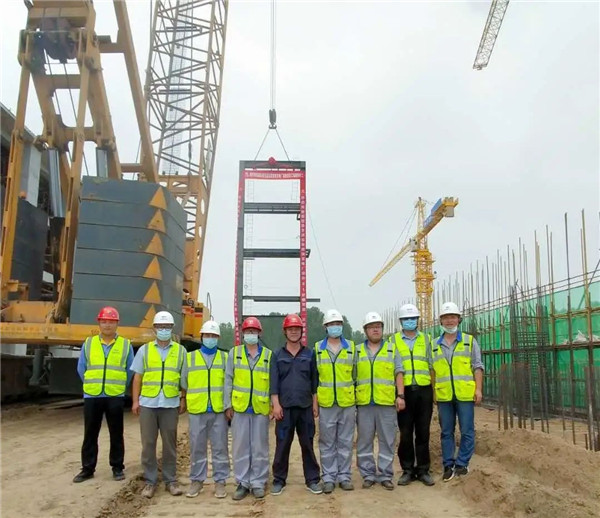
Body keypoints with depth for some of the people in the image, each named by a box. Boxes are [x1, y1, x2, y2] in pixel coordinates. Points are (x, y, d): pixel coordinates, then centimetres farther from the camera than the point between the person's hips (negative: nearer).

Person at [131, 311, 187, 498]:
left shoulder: (180, 351, 6)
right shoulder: (144, 349, 7)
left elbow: (184, 378, 8)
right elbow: (137, 377, 5)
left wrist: (183, 400, 3)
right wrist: (135, 401, 0)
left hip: (170, 404, 0)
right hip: (148, 403, 0)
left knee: (169, 443, 6)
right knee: (148, 443, 4)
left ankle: (170, 480, 16)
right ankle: (150, 481, 14)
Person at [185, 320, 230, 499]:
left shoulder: (225, 357, 8)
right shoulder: (190, 357, 7)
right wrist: (183, 402, 5)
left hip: (219, 410, 0)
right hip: (197, 410, 0)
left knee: (220, 448, 4)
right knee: (197, 448, 7)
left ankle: (220, 481, 14)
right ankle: (197, 480, 19)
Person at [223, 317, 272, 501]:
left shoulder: (268, 355, 4)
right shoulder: (234, 353, 5)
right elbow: (228, 380, 4)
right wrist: (227, 405, -1)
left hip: (261, 408, 0)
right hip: (239, 407, 0)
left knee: (260, 447, 6)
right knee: (241, 446, 5)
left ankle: (258, 483, 16)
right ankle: (242, 483, 16)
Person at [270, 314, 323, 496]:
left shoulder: (309, 354, 8)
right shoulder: (277, 355, 5)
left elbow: (314, 380, 9)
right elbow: (274, 381, 1)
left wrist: (315, 403, 5)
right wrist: (276, 404, -7)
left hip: (305, 406, 1)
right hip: (285, 406, -1)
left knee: (308, 444, 6)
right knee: (282, 445, 3)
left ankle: (312, 480, 15)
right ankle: (279, 480, 14)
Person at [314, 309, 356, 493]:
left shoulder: (351, 347, 6)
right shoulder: (317, 348, 4)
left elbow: (356, 375, 9)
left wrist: (358, 400, 5)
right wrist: (313, 401, 1)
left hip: (347, 403, 1)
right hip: (326, 404, 0)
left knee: (345, 442, 8)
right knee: (327, 443, 6)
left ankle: (344, 476, 19)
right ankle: (329, 478, 15)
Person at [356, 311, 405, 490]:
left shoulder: (392, 349, 9)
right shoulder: (357, 351, 11)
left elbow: (398, 374, 4)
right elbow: (351, 376, 11)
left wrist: (400, 395, -6)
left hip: (387, 402, -1)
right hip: (364, 403, 1)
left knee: (387, 441, 3)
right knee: (364, 441, 5)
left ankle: (385, 475, 14)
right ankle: (368, 475, 16)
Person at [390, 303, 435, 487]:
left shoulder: (426, 339, 11)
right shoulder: (394, 340, 7)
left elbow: (432, 365, 10)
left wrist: (435, 389, 3)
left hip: (424, 391, 1)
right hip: (404, 391, -1)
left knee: (423, 432, 6)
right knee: (405, 433, 4)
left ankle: (423, 469, 16)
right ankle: (407, 470, 15)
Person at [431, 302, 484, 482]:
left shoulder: (469, 341, 5)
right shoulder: (435, 345, 10)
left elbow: (477, 366, 2)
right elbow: (432, 370, 11)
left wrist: (478, 389, -6)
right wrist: (433, 392, 7)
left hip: (465, 394, -2)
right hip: (443, 396, 2)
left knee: (467, 431, 2)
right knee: (446, 432, 7)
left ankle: (462, 463, 13)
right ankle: (448, 465, 15)